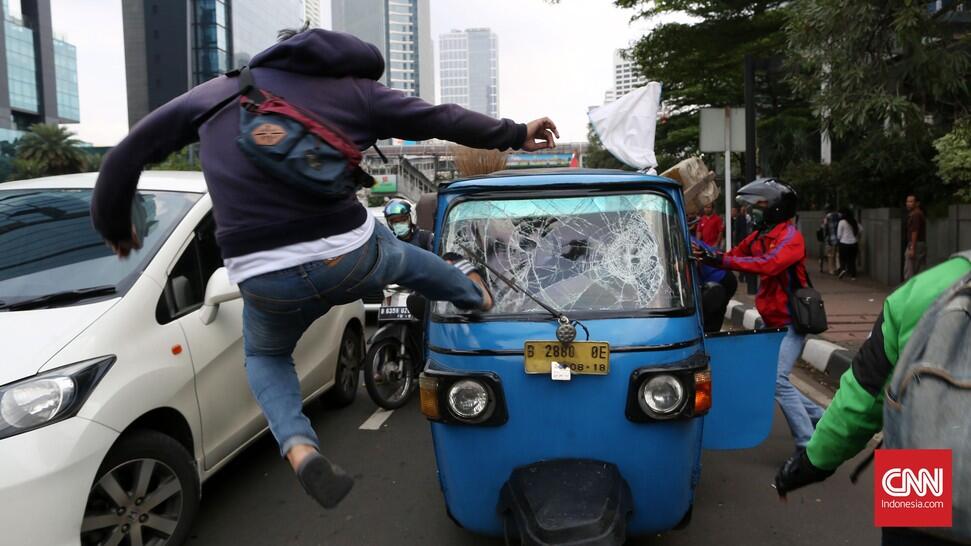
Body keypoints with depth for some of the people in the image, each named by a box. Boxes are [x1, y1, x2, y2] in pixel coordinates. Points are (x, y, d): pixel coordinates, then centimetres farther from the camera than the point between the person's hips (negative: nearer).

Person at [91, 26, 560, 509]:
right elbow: (443, 120, 15)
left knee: (264, 356, 31)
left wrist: (113, 224, 32)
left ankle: (299, 447, 6)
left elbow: (129, 152, 16)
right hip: (349, 257, 0)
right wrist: (515, 134, 29)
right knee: (398, 255, 36)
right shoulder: (353, 90, 9)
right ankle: (474, 293, 59)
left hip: (264, 278, 1)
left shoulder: (217, 91, 15)